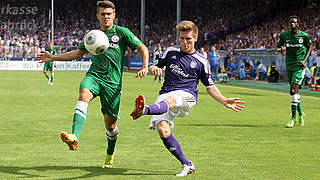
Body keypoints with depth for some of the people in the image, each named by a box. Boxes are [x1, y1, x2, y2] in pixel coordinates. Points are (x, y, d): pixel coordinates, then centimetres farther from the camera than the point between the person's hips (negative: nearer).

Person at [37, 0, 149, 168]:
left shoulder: (122, 32, 5)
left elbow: (143, 48, 5)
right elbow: (78, 52, 29)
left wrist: (144, 68, -11)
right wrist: (53, 57, 25)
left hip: (113, 82, -2)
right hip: (94, 75, 2)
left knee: (110, 122, 2)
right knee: (84, 94, -33)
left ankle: (110, 153, 32)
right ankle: (74, 138, -51)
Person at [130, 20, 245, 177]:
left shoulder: (201, 62, 10)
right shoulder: (171, 52, 16)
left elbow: (210, 87, 15)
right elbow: (154, 67, 24)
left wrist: (225, 101, 2)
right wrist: (154, 69, -1)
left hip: (186, 95, -3)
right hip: (165, 94, 3)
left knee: (170, 101, -40)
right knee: (163, 130, -21)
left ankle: (145, 110, -72)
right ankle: (186, 165, -9)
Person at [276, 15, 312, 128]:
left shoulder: (304, 36, -6)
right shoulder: (284, 34, 0)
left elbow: (309, 47, 10)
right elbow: (279, 46, 11)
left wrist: (304, 60, -4)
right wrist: (280, 49, -14)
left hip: (299, 66, -4)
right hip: (289, 66, 4)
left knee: (293, 90, -15)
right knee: (295, 92, 11)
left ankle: (293, 118, -10)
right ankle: (300, 114, 31)